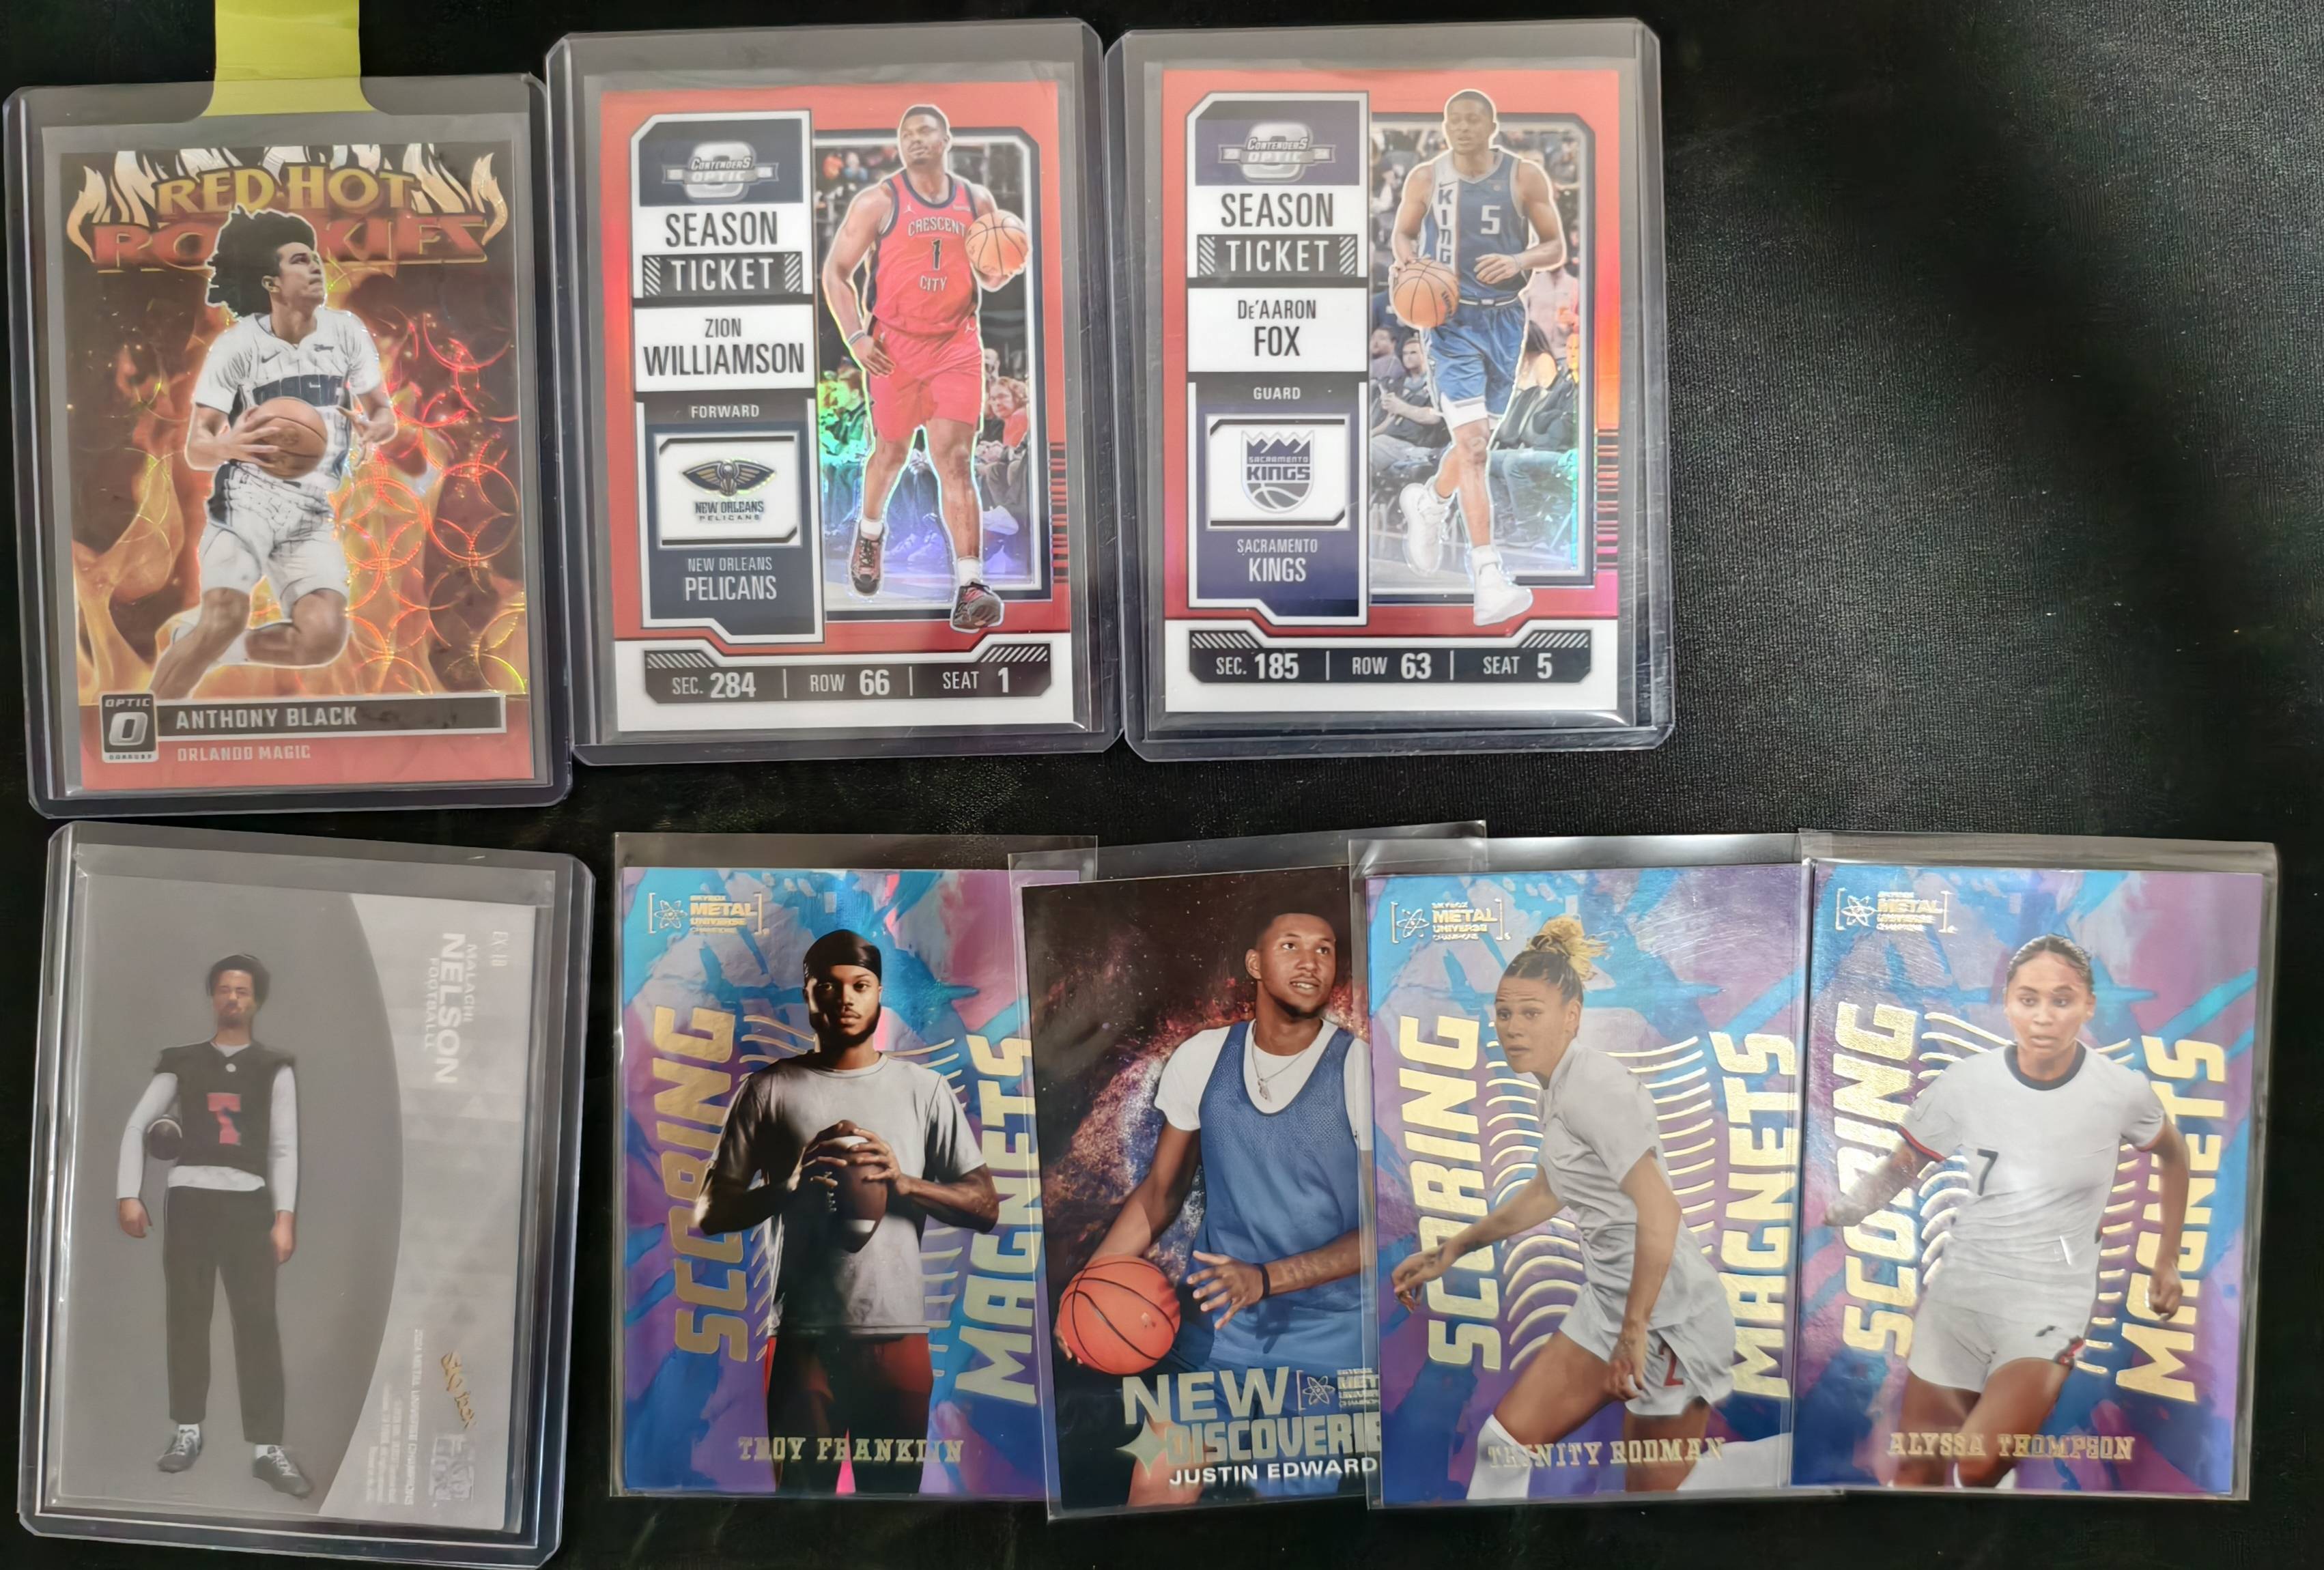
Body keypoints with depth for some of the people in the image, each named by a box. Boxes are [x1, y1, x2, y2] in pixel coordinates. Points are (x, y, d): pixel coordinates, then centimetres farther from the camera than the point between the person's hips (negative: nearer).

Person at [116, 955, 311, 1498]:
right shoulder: (182, 1063, 11)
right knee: (185, 1316, 5)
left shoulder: (273, 1068, 8)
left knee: (258, 1320, -6)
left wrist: (285, 1216, -4)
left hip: (248, 1202, -1)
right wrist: (128, 1194, -4)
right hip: (189, 1199, 2)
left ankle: (267, 1448, -6)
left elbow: (284, 1149, 5)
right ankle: (188, 1432, 19)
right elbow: (136, 1125, 8)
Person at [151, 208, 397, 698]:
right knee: (226, 618, -24)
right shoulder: (236, 346, -5)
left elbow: (384, 411, 10)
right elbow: (195, 448, -5)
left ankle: (189, 636, 11)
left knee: (324, 637, -16)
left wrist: (374, 429, -16)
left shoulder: (347, 331, 2)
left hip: (315, 511, 3)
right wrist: (233, 445, -30)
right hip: (247, 498, -3)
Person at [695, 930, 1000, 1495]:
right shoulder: (768, 1090, 4)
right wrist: (791, 1186, -17)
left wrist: (904, 1183, -14)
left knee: (895, 1492, 9)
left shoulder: (925, 1089, 5)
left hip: (899, 1336, 1)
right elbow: (709, 1212, 2)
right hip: (802, 1338, -1)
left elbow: (985, 1206, 3)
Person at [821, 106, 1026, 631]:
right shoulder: (877, 201, -2)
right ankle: (869, 532, 46)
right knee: (892, 451, 14)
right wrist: (856, 338, -13)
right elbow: (836, 272, -1)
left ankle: (969, 585, -16)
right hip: (894, 345, -1)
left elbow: (989, 278, 18)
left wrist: (1002, 274, -7)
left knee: (953, 459, -10)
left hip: (957, 346, 1)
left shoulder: (977, 201, 8)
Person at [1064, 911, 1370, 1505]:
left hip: (1331, 1343, -2)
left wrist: (1267, 1279, -21)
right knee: (1153, 1490, -1)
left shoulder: (1359, 1068, -11)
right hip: (1214, 1329, 3)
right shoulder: (1200, 1058, -2)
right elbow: (1160, 1190, 9)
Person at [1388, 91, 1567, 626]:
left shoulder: (1525, 177, -1)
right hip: (1451, 321, -3)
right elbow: (1403, 231, 14)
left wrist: (1519, 261, -17)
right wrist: (1405, 263, -8)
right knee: (1473, 445, -17)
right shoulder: (1425, 177, -2)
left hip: (1504, 320, 3)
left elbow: (1556, 248, 4)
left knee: (1477, 439, 18)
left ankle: (1430, 501, 51)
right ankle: (1488, 579, -21)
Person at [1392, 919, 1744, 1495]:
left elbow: (1660, 1211, -28)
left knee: (1651, 1490, 1)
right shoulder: (1559, 1085, 8)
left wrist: (1634, 1332, -23)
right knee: (1503, 1440, 9)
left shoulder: (1592, 1085, -21)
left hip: (1670, 1314, -9)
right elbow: (1546, 1193, 23)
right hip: (1608, 1297, 9)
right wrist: (1452, 1250, 22)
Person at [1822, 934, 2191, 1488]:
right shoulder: (1966, 1083, -8)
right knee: (1916, 1472, 7)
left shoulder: (2122, 1091, -9)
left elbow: (2172, 1155, 13)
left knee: (1978, 1465, -23)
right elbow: (1902, 1166, 0)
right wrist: (1840, 1210, -20)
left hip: (2051, 1304, -2)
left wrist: (2167, 1262, 14)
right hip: (1958, 1293, 2)